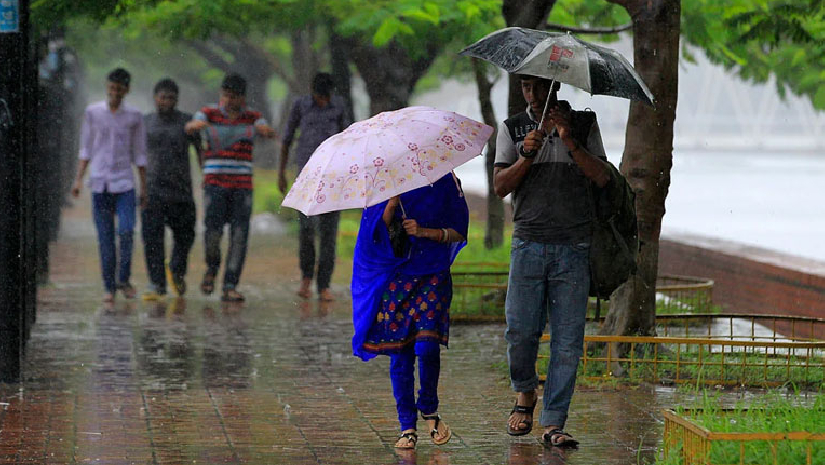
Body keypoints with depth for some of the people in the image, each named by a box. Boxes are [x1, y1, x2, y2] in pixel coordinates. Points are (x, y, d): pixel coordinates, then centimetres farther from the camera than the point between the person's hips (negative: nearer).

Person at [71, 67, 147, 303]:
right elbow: (86, 149, 8)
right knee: (105, 237, 1)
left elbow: (139, 153, 7)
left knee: (126, 231, -14)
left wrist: (143, 187, 6)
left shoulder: (134, 116, 2)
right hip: (99, 183, 1)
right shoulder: (92, 112, 3)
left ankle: (124, 279, 4)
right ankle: (109, 286, 8)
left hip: (124, 183, -1)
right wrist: (78, 179, 0)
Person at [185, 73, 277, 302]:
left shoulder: (253, 118, 4)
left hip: (242, 186, 1)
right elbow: (188, 128, -19)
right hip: (215, 183, -1)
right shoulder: (208, 114, 0)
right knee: (213, 230, -15)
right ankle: (212, 266, 15)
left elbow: (271, 133, -14)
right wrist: (197, 125, -44)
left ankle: (230, 289, -6)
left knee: (239, 236, -8)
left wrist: (266, 130, -39)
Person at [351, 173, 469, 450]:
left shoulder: (444, 180, 3)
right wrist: (392, 203, -18)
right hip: (394, 279, 1)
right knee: (400, 355, 1)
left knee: (427, 346, -15)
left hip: (432, 275, -1)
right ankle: (407, 426, 10)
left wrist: (424, 232, -12)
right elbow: (376, 232, -1)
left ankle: (429, 409, 11)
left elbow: (458, 232, 4)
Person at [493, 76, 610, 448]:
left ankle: (553, 423, -1)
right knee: (521, 330, -5)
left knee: (568, 339, -4)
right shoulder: (511, 129, 10)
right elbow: (500, 186, 1)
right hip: (529, 245, 0)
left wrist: (568, 140, -11)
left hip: (573, 248, 0)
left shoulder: (584, 124, 9)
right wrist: (527, 156, -15)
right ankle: (525, 395, 23)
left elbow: (601, 177, -1)